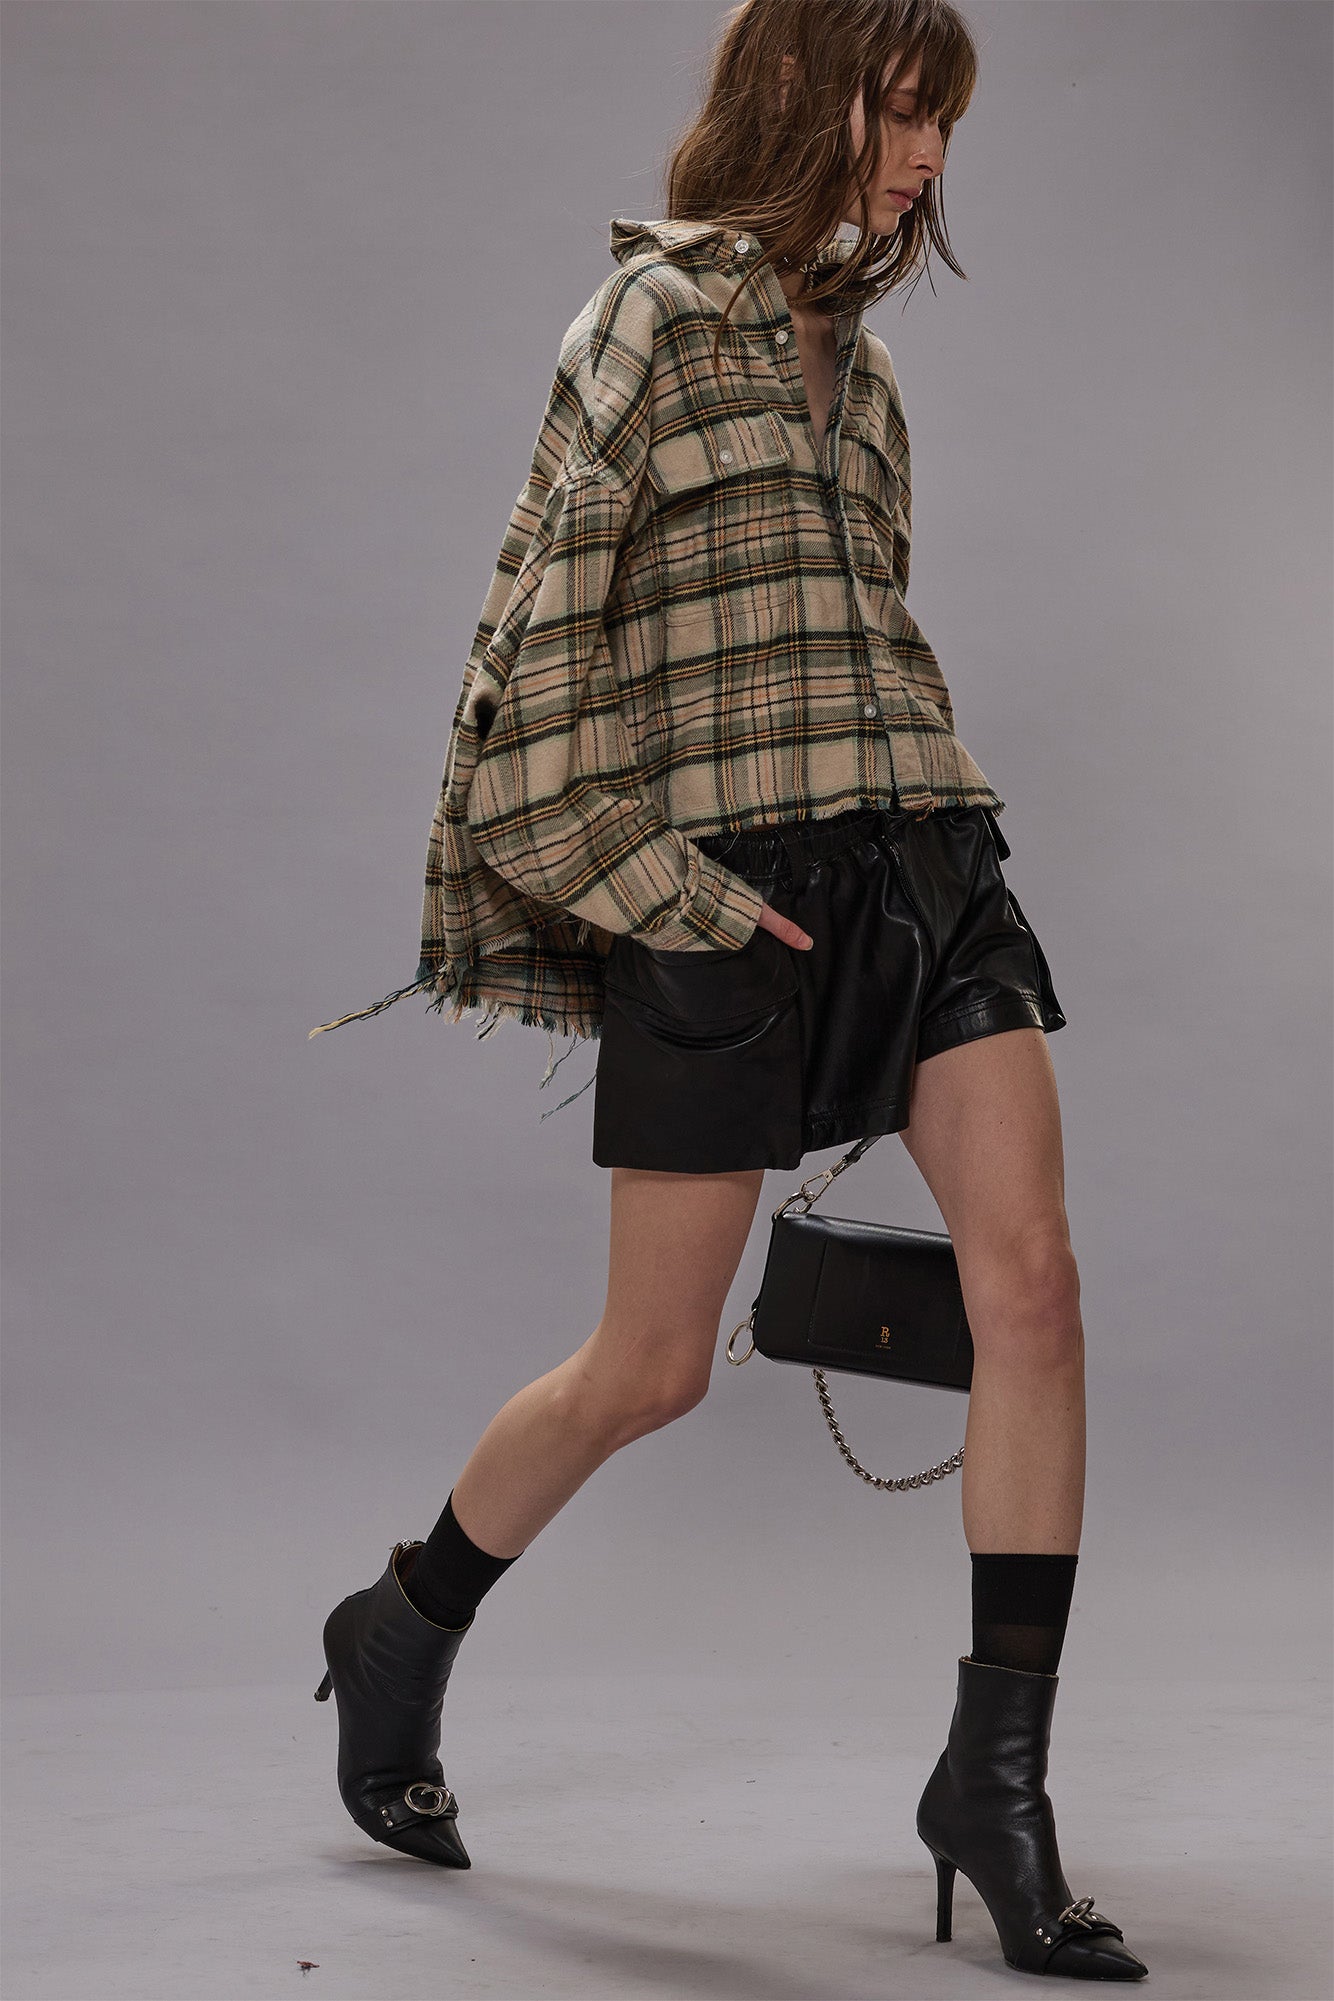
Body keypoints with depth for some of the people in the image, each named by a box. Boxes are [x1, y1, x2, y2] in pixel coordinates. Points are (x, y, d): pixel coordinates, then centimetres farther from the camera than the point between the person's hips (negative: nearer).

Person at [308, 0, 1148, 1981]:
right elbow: (546, 611, -8)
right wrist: (661, 887, -14)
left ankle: (999, 1776, -1)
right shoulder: (657, 312, -2)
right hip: (730, 880, -6)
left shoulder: (858, 354, 18)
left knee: (1034, 1281, -9)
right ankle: (403, 1637, 28)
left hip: (923, 853, 6)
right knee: (652, 1366, 2)